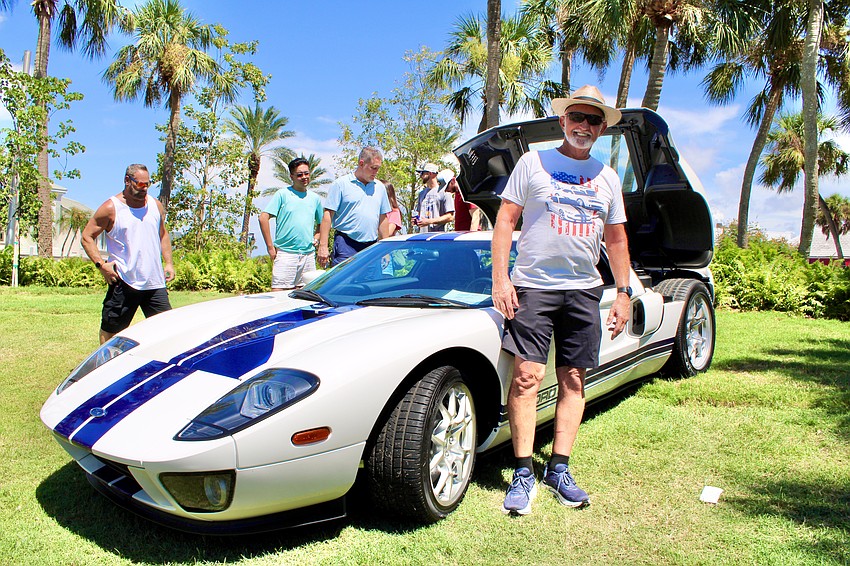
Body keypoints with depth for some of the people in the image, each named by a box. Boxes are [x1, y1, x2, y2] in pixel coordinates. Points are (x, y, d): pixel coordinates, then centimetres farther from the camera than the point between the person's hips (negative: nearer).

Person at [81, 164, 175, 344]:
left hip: (155, 283, 4)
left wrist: (168, 263, 12)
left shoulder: (156, 205, 11)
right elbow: (87, 236, 0)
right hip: (123, 283, -3)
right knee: (110, 330, 6)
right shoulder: (111, 208, -3)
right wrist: (101, 264, -11)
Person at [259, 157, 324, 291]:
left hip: (308, 254, 4)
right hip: (285, 253, -4)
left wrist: (316, 238, 10)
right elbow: (263, 218, -4)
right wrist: (270, 246, -6)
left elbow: (322, 223, 28)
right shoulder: (282, 194, 1)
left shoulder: (315, 198, 14)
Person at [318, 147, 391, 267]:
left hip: (372, 246, 5)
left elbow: (383, 219, 19)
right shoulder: (341, 184, -1)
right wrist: (323, 246, -11)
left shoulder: (380, 187, 15)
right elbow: (328, 215, -5)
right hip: (346, 245, -5)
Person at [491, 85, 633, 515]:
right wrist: (500, 279, -9)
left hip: (583, 290, 4)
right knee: (527, 376, -11)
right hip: (533, 285, -4)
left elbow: (616, 238, 20)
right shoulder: (533, 162, 5)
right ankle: (523, 473, -1)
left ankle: (559, 469, 15)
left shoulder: (607, 177, 16)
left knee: (573, 381, 4)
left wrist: (623, 293, 12)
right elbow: (505, 220, 0)